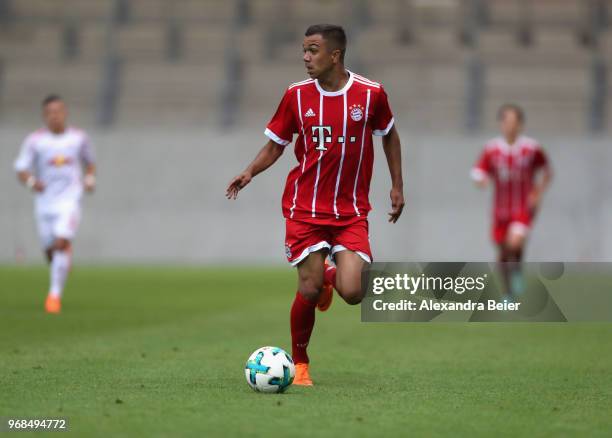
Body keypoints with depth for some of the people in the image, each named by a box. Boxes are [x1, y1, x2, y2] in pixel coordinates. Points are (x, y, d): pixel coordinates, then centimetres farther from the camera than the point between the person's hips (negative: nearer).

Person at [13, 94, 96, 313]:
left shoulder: (79, 137, 3)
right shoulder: (34, 140, -2)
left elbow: (89, 162, 20)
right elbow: (21, 170, -3)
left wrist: (90, 179, 0)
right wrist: (32, 182, -24)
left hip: (69, 199, -1)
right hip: (44, 202, 1)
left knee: (62, 243, -20)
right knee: (50, 250, 8)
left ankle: (55, 293, -15)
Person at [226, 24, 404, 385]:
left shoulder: (370, 94, -4)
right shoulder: (297, 95, -1)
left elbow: (390, 135, 13)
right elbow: (276, 144, 8)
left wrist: (397, 186, 11)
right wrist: (251, 172, -10)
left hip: (352, 212, 0)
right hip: (305, 209, 0)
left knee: (352, 293, -14)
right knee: (309, 291, -7)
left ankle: (329, 277, 25)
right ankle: (299, 363, 16)